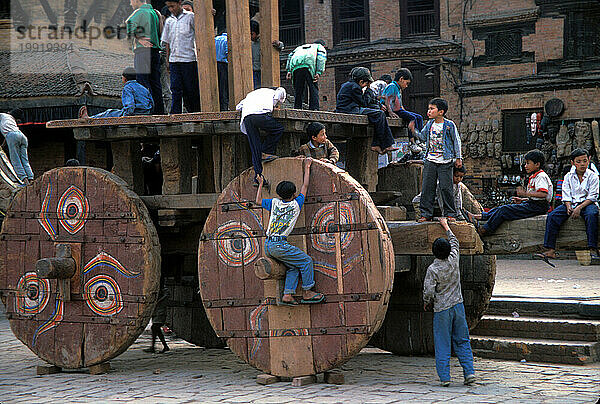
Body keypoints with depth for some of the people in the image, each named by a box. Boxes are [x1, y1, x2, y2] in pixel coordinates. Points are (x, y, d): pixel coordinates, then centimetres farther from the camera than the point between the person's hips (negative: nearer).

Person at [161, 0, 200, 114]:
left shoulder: (190, 17, 1)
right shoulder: (169, 21, 15)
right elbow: (167, 42, 18)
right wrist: (167, 61, 14)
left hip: (189, 59, -4)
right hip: (174, 60, 4)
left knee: (191, 90, 0)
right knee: (176, 90, -2)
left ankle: (196, 112, 8)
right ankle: (175, 115, -3)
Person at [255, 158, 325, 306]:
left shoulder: (274, 203, 11)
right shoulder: (296, 204, 2)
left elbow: (258, 201, 28)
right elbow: (305, 186, 13)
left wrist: (260, 184, 39)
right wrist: (306, 167, 24)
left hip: (268, 246, 7)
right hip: (279, 245, -7)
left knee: (293, 267, 12)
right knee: (306, 261, 2)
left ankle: (287, 295, 1)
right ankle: (307, 293, 2)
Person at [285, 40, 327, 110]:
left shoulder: (302, 47, 42)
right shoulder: (321, 47, 29)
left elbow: (291, 55, 26)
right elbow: (321, 57, 6)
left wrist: (288, 71, 16)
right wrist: (319, 72, -5)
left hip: (295, 66, 4)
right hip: (309, 65, -4)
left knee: (298, 91, 9)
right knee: (313, 89, -1)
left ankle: (297, 109, 2)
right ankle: (314, 108, -13)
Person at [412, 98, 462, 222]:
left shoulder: (450, 125, -6)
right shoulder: (429, 124, 8)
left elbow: (456, 141, 1)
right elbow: (423, 137, 19)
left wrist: (458, 158, 0)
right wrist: (414, 131, 2)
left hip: (445, 162, -5)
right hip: (430, 161, 5)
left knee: (446, 188, -3)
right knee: (427, 187, 2)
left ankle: (450, 214, 8)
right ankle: (426, 214, 8)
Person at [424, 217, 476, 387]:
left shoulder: (433, 269, -15)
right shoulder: (453, 260, -3)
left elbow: (428, 291, -16)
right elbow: (455, 242, 16)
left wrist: (426, 303, 6)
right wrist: (446, 226, 29)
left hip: (441, 309, -4)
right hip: (458, 305, 4)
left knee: (442, 344, 2)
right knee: (462, 341, 10)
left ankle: (444, 376, 1)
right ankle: (469, 372, 3)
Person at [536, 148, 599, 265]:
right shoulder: (568, 177, 9)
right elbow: (566, 195, 6)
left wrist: (579, 208, -21)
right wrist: (569, 207, -15)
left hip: (587, 203, -3)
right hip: (572, 203, 3)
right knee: (552, 216, -20)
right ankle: (550, 250, -24)